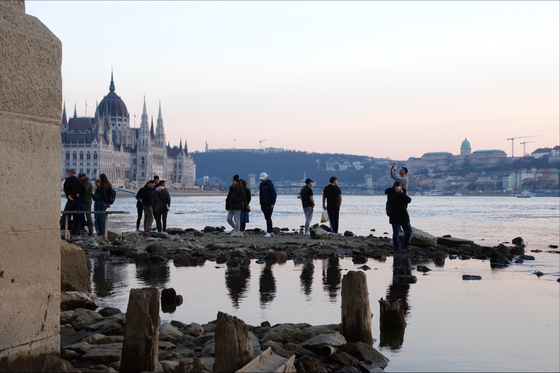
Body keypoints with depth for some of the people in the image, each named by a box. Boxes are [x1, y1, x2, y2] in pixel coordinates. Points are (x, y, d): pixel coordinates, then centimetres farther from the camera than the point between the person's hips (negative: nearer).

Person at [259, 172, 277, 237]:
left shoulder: (269, 184, -9)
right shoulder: (261, 184, 15)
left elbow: (274, 194, -12)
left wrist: (273, 203, -17)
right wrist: (261, 204, 17)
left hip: (269, 204, -8)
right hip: (263, 204, 8)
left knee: (268, 218, -11)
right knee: (267, 218, 9)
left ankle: (268, 232, -10)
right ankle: (271, 232, 13)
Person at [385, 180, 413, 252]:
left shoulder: (403, 192, 10)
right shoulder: (390, 193, -3)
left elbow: (409, 200, -5)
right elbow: (391, 202, -21)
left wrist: (402, 193, -14)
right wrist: (396, 193, -21)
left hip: (404, 216, 5)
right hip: (395, 216, -5)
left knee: (409, 231, 6)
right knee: (396, 232, -3)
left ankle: (404, 245, 20)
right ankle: (396, 248, 4)